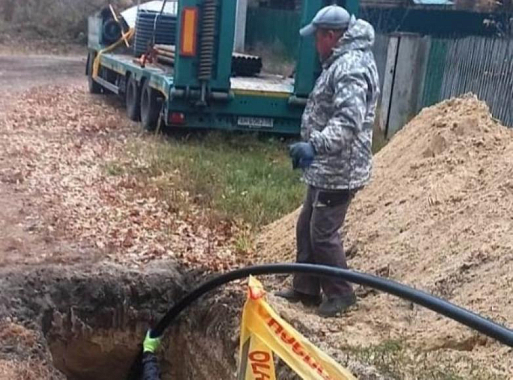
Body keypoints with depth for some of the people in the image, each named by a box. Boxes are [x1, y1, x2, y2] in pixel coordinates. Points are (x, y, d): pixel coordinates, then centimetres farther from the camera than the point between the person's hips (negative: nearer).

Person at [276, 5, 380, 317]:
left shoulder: (351, 66, -20)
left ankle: (341, 294, 15)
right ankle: (306, 289, 28)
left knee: (323, 233, -2)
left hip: (339, 171, -11)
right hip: (326, 168, 11)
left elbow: (348, 120, -34)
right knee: (306, 228, 16)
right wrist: (311, 146, 29)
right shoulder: (343, 62, 15)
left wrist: (315, 145, -43)